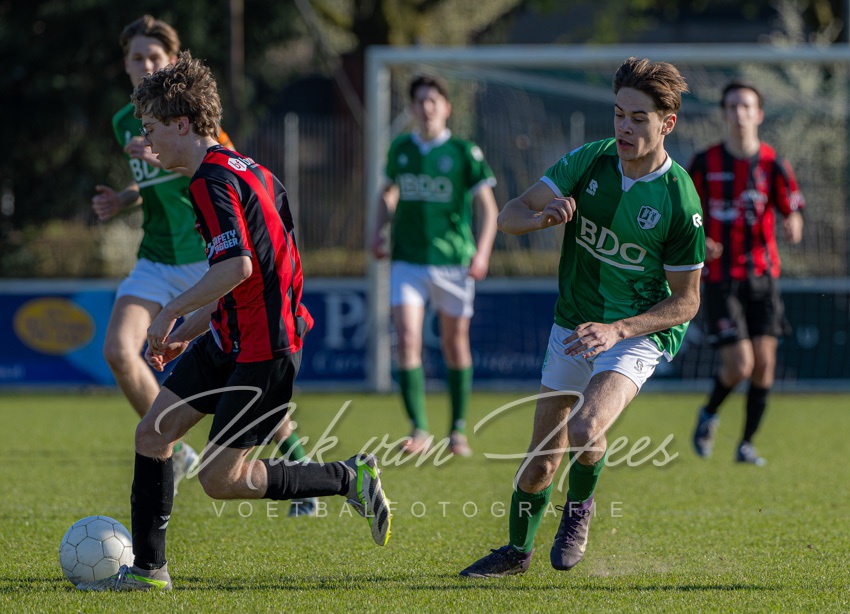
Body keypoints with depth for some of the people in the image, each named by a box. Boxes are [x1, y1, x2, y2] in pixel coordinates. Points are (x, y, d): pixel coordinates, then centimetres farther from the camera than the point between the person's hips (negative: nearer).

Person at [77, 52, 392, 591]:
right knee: (154, 432, 7)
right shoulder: (244, 170, 14)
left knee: (220, 480, -4)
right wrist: (189, 329, 20)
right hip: (230, 339, 10)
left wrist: (173, 312, -18)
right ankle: (148, 568, 12)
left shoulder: (213, 180, -18)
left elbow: (237, 267, -30)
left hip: (265, 349, -10)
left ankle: (351, 479, 7)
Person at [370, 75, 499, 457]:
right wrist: (378, 233, 8)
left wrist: (482, 252, -14)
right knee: (407, 340, -13)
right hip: (407, 262, 2)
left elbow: (487, 207, -2)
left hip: (453, 263, -2)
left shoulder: (464, 152, -4)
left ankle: (458, 429, 22)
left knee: (455, 346, 7)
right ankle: (419, 430, -10)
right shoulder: (400, 149, 7)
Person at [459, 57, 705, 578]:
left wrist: (618, 329, -23)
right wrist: (541, 217, -30)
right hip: (573, 327, 4)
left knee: (585, 429, -28)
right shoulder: (588, 162, -8)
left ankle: (581, 506, 4)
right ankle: (518, 551, 34)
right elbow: (510, 215, -7)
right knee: (541, 459, 8)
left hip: (641, 333, -4)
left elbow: (686, 301, -11)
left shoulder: (679, 200, -18)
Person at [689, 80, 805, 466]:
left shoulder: (773, 165, 0)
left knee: (764, 362, -5)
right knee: (739, 364, -12)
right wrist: (698, 241, -15)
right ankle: (709, 414, 19)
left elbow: (791, 212, 1)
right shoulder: (704, 164, -2)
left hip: (761, 275, 2)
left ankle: (746, 444, 9)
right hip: (720, 278, -2)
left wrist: (792, 227, -23)